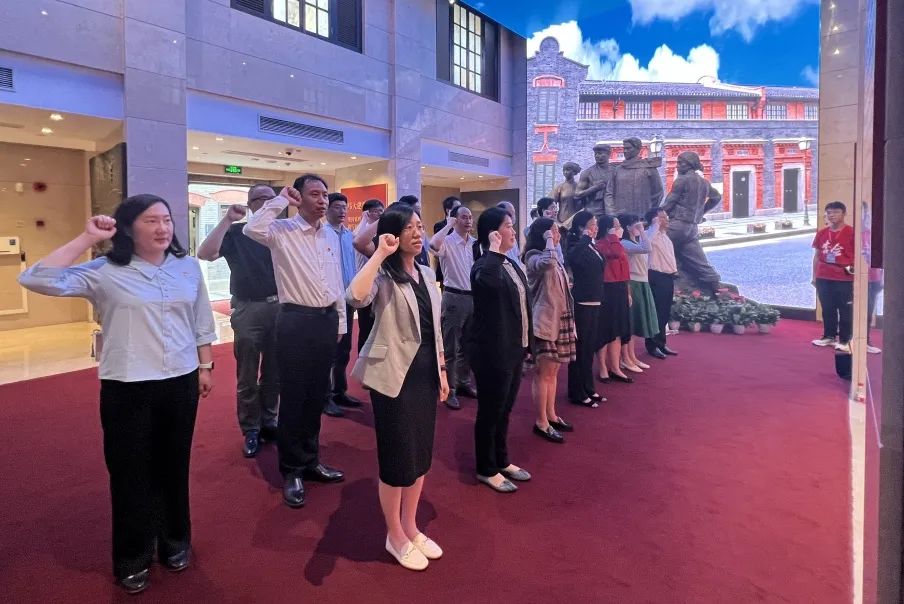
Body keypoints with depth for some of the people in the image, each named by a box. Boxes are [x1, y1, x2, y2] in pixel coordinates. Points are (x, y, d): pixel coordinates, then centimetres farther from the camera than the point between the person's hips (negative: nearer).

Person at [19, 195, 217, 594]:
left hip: (181, 382, 3)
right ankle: (133, 557, 32)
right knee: (130, 472, 10)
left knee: (174, 467, 17)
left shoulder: (187, 266, 2)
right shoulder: (105, 272, -8)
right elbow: (36, 280, -19)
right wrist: (87, 239, -18)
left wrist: (205, 366, 10)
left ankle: (175, 541, 39)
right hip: (128, 388, -2)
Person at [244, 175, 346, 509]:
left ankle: (310, 460, 31)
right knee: (293, 396, 4)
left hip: (327, 319, 6)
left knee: (318, 395, 15)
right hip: (296, 320, -6)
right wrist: (281, 200, -17)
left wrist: (341, 321, 15)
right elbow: (252, 229, -29)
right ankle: (292, 470, 19)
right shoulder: (282, 230, -6)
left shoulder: (331, 235, 12)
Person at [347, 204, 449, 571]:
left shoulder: (427, 274, 10)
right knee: (397, 457, 5)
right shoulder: (384, 276, -11)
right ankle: (395, 536, 26)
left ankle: (411, 527, 35)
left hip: (425, 374, 7)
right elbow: (355, 297, -35)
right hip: (394, 376, -7)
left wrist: (441, 369, 15)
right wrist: (380, 253, -28)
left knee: (421, 454, 16)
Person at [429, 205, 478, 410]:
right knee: (450, 347, 3)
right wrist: (449, 224, -22)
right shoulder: (447, 241, -11)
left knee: (468, 345, 17)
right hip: (454, 297, -6)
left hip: (474, 296, 6)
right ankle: (449, 389, 13)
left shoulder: (476, 243, 8)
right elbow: (433, 244, -35)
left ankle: (464, 383, 31)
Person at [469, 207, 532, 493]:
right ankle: (486, 470, 22)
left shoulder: (510, 264, 11)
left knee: (505, 410, 20)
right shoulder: (484, 266, -16)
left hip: (513, 349, 9)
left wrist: (527, 342, 17)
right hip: (492, 351, -9)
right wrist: (494, 250, -27)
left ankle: (502, 461, 36)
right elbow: (489, 283, -43)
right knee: (490, 411, 5)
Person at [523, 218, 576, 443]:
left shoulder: (554, 258, 16)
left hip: (559, 319, 9)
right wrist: (549, 240, -22)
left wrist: (567, 318, 19)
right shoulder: (534, 257, -13)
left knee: (553, 371, 14)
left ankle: (551, 415, 24)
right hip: (545, 321, -9)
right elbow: (547, 263, -39)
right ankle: (541, 422, 6)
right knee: (544, 372, -3)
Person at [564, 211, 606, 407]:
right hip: (581, 303, -9)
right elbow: (571, 257, -38)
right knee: (580, 349, -1)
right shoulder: (576, 246, -13)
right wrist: (586, 238, -24)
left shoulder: (592, 247, 13)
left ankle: (588, 388, 27)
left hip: (594, 302, 9)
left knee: (590, 348, 15)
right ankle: (578, 393, 8)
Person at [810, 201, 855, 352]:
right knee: (827, 309, 12)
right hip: (823, 278, 5)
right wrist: (814, 276, 12)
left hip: (845, 278, -5)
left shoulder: (851, 232, -5)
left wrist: (854, 269, -15)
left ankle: (844, 340, 8)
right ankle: (829, 336, 23)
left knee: (845, 310, 1)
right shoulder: (821, 233, 9)